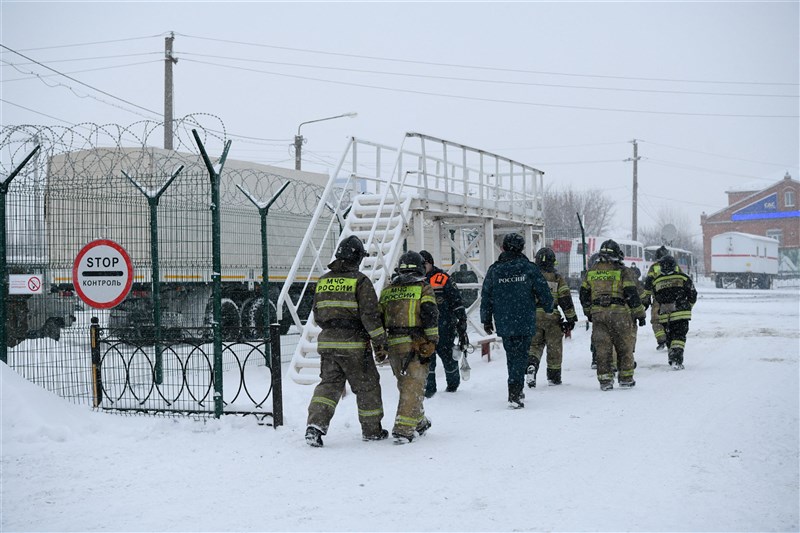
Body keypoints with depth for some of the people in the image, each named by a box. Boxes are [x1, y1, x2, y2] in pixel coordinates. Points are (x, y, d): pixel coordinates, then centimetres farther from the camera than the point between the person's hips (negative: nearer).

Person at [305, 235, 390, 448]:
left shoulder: (323, 281, 9)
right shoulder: (360, 281, -9)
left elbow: (317, 315, 16)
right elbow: (370, 315, -13)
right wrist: (381, 343, -7)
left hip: (327, 342, 5)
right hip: (353, 344, -5)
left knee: (329, 384, 8)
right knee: (367, 386, 10)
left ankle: (315, 424, -11)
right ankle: (372, 430, 20)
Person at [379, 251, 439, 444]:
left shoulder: (387, 290, 14)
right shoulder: (423, 288, 0)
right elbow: (430, 315, -11)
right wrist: (432, 342, -8)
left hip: (393, 344, 5)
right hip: (416, 344, -5)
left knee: (406, 386, 19)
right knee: (413, 387, -3)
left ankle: (419, 422, 31)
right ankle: (404, 429, -11)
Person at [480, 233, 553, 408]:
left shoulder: (494, 270, 0)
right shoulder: (529, 268, -6)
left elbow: (486, 297, 5)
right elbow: (544, 292, -1)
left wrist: (486, 320, 16)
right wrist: (549, 308, 20)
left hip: (504, 324, 2)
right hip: (525, 323, -2)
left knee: (511, 356, 17)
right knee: (521, 357, 0)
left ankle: (516, 391, 25)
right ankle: (514, 395, -10)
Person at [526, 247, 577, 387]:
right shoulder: (557, 278, -1)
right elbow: (566, 299, -3)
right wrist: (571, 318, 3)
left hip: (533, 317, 1)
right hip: (552, 318, -1)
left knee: (534, 345, 10)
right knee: (554, 349, 11)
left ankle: (531, 365, -18)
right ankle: (554, 377, 19)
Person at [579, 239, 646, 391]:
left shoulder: (591, 272, 11)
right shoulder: (622, 271, -2)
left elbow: (583, 294, 16)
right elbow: (632, 294, -6)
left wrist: (588, 312, 29)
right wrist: (640, 314, 2)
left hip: (598, 314, 3)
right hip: (619, 313, -3)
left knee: (602, 347, 6)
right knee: (624, 346, 9)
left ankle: (605, 379, 3)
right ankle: (626, 378, 13)